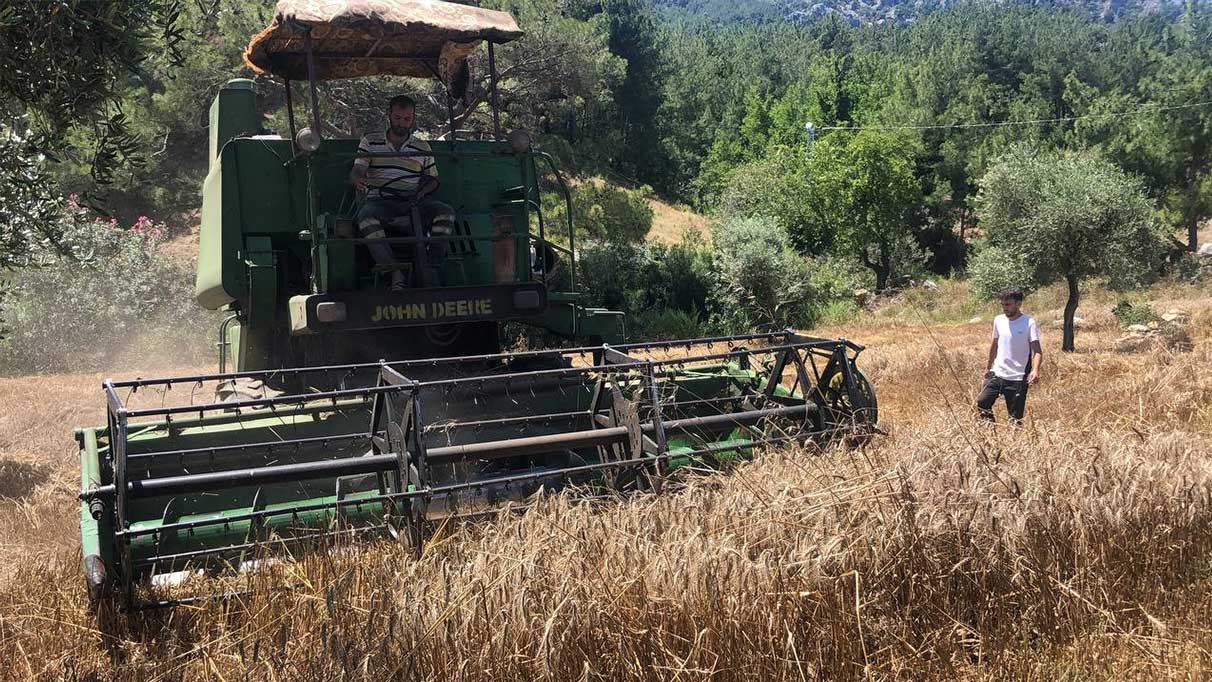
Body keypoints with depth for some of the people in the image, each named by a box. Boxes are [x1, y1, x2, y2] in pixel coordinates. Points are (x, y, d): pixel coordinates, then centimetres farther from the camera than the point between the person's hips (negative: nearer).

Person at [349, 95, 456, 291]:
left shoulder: (423, 148, 18)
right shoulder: (370, 142, 14)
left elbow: (432, 179, 20)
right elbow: (357, 170, 4)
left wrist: (422, 191, -5)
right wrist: (358, 180, -23)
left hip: (412, 203, 2)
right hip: (380, 202, -1)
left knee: (446, 212, -27)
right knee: (366, 218, -38)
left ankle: (430, 271, -30)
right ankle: (395, 274, -42)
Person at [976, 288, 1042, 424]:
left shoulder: (1029, 323, -10)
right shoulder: (998, 320, 6)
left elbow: (1037, 351, -18)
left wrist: (1035, 370, -35)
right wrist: (988, 367, 24)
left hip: (1018, 378, -5)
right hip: (996, 374, 5)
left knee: (1015, 418, 0)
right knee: (982, 403, -8)